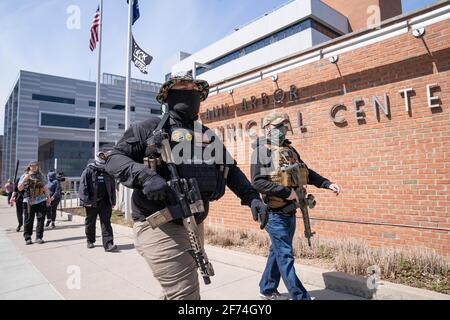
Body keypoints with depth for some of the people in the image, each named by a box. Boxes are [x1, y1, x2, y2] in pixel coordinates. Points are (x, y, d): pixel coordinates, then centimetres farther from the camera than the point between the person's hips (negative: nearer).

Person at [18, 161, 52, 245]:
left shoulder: (41, 175, 8)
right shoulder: (24, 176, 7)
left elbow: (45, 188, 11)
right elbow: (20, 188, 1)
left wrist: (48, 197, 6)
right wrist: (25, 179, -13)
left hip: (41, 201, 0)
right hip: (29, 201, 0)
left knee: (41, 219, -1)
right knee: (28, 220, 3)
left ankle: (39, 237, 7)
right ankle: (27, 238, 13)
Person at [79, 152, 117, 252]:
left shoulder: (108, 172, 8)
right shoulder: (88, 171, -3)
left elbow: (113, 187, 11)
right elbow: (83, 186, -8)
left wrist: (113, 201, 7)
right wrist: (86, 200, -15)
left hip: (105, 202, 2)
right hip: (92, 202, -1)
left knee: (106, 223, -4)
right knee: (90, 223, 13)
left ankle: (108, 244, -8)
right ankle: (90, 241, 33)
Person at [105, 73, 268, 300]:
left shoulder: (208, 135, 13)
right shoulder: (151, 128, -2)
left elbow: (230, 169, 15)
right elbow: (114, 158, -5)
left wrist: (252, 197, 1)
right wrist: (145, 176, -24)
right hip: (160, 228, -6)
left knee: (177, 292, 22)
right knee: (186, 295, -5)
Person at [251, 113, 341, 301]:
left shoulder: (290, 150, 12)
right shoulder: (261, 151, -10)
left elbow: (306, 173, 19)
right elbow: (257, 182, -19)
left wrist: (327, 184, 6)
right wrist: (286, 192, -22)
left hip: (290, 212, 8)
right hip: (274, 213, -7)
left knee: (277, 252, 18)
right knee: (285, 256, -2)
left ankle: (267, 289, 35)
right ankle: (300, 297, 7)